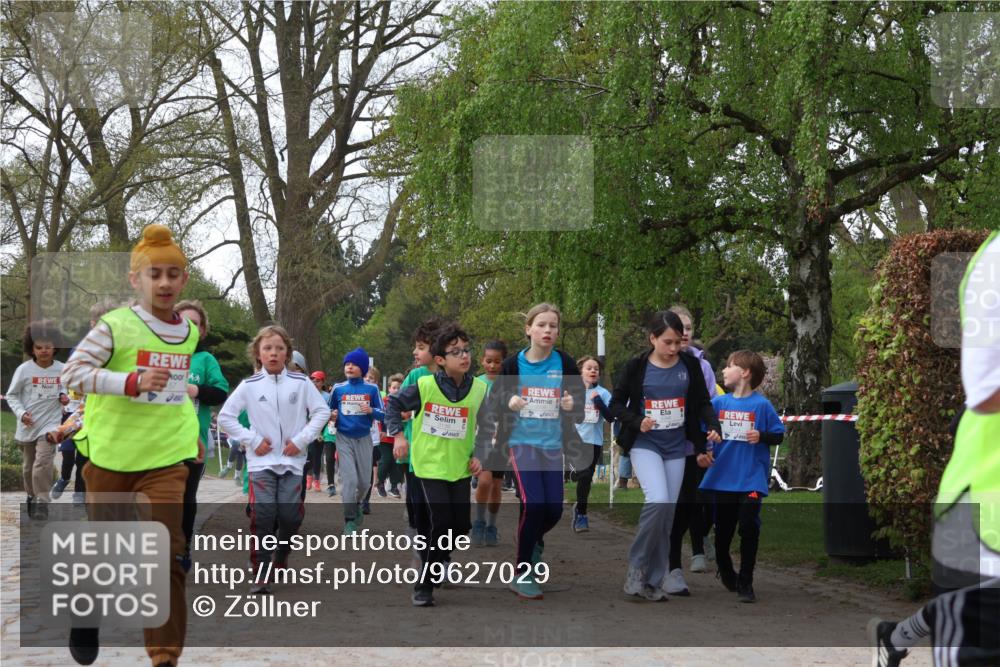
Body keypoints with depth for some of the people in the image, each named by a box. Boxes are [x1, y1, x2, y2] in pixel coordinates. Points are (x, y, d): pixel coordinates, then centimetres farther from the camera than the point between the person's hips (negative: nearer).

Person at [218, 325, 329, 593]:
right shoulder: (249, 385, -1)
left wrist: (301, 440, -4)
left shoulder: (301, 382, 0)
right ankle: (260, 574, -3)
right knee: (263, 515, -11)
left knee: (290, 515, -3)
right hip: (261, 461, -1)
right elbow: (226, 415, 3)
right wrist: (252, 440, -4)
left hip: (292, 459, 1)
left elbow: (322, 411, 4)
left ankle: (281, 558, 26)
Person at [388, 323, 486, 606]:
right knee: (441, 523, -12)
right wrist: (398, 434, -8)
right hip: (430, 466, -4)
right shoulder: (424, 386, -13)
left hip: (460, 467, 4)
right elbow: (394, 404, 1)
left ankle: (437, 556, 38)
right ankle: (424, 585, 1)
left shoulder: (479, 390, -3)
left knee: (461, 524, 6)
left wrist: (478, 456, 0)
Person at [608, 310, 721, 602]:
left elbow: (703, 402, 6)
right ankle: (636, 565, -7)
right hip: (645, 445, -3)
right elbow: (616, 403, 0)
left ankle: (655, 580, 14)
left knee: (667, 513, 3)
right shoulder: (637, 367, -6)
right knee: (657, 501, -24)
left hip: (676, 448, 3)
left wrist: (713, 426, -14)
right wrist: (637, 422, -17)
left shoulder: (690, 365, 0)